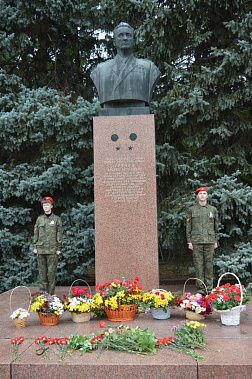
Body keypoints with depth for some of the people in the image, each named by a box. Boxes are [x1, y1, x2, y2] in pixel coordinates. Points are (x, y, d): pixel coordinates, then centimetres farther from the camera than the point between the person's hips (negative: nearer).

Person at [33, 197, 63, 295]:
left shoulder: (57, 219, 4)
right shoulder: (39, 219, 12)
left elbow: (59, 234, 2)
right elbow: (36, 233, 14)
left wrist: (58, 248, -3)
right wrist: (35, 247, 8)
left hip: (52, 249, -3)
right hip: (41, 249, 3)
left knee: (51, 272, -3)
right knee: (42, 271, 4)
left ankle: (51, 293, 4)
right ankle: (42, 292, 11)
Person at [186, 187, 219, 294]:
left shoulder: (213, 209, 10)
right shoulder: (191, 210, 6)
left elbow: (216, 227, 13)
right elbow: (188, 227, 6)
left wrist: (216, 241, 8)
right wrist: (189, 241, 0)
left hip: (209, 241, 1)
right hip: (196, 241, -1)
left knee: (209, 264, 3)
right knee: (198, 265, -1)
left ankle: (209, 289, 11)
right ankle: (200, 289, 7)